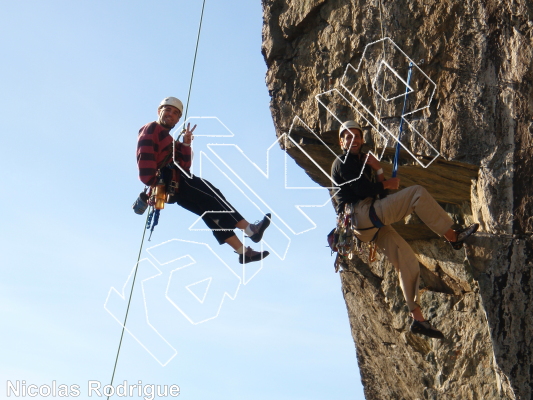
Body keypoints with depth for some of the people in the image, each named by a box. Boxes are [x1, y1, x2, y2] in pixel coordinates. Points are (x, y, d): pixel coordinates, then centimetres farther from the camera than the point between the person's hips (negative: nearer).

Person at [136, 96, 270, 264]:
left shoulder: (169, 140, 32)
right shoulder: (152, 129, 5)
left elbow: (184, 165, 17)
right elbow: (145, 154, -14)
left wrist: (186, 144, 6)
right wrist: (154, 180, -19)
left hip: (172, 188, 9)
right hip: (167, 178, -9)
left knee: (210, 211, 1)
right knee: (212, 194, -16)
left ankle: (243, 251, -4)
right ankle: (250, 229, -21)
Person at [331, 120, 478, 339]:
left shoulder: (362, 163, 28)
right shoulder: (342, 162, 3)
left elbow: (382, 194, 18)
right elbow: (362, 189, -13)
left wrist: (378, 170, 3)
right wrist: (387, 184, 1)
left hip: (372, 224, 8)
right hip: (361, 215, -8)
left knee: (407, 261, -1)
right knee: (417, 193, -15)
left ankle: (417, 318, -2)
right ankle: (453, 236, -11)